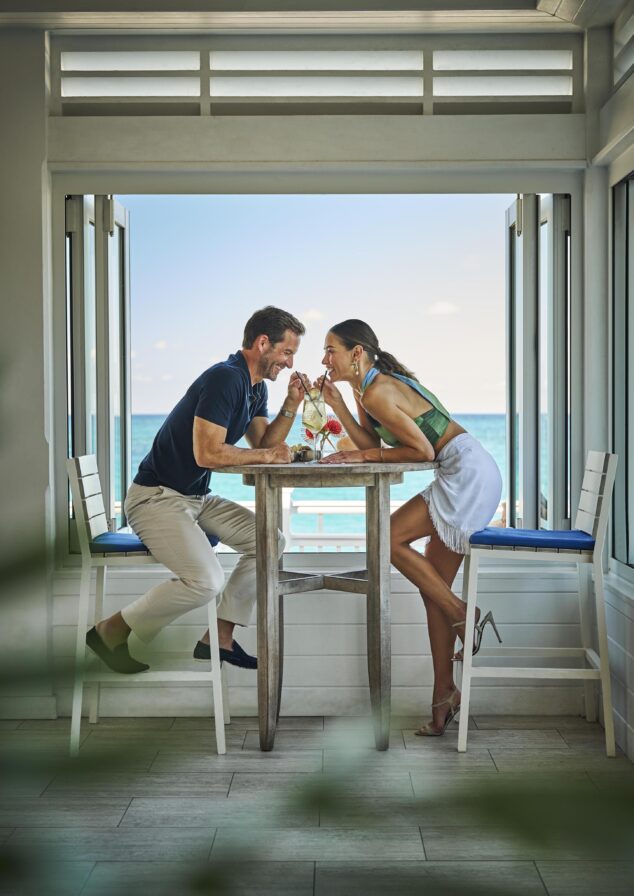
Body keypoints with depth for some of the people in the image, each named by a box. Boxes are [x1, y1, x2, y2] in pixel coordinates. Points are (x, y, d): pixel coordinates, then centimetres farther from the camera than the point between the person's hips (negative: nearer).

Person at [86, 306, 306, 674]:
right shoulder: (225, 378, -21)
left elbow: (264, 443, 11)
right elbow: (207, 453, -27)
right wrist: (266, 454, -15)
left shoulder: (256, 388, 11)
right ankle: (112, 630, -6)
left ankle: (219, 638, 7)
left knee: (270, 541, 3)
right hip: (157, 496, -10)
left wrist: (291, 406, -2)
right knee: (206, 581, -26)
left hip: (196, 498, 10)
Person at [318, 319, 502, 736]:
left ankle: (464, 616, -4)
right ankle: (444, 693, 10)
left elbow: (422, 450, -17)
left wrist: (362, 456, -10)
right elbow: (373, 445, 9)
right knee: (434, 587, 7)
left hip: (468, 472, -10)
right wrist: (337, 404, 4)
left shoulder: (376, 392, -16)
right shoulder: (374, 387, 15)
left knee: (390, 538, -13)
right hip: (468, 475, 10)